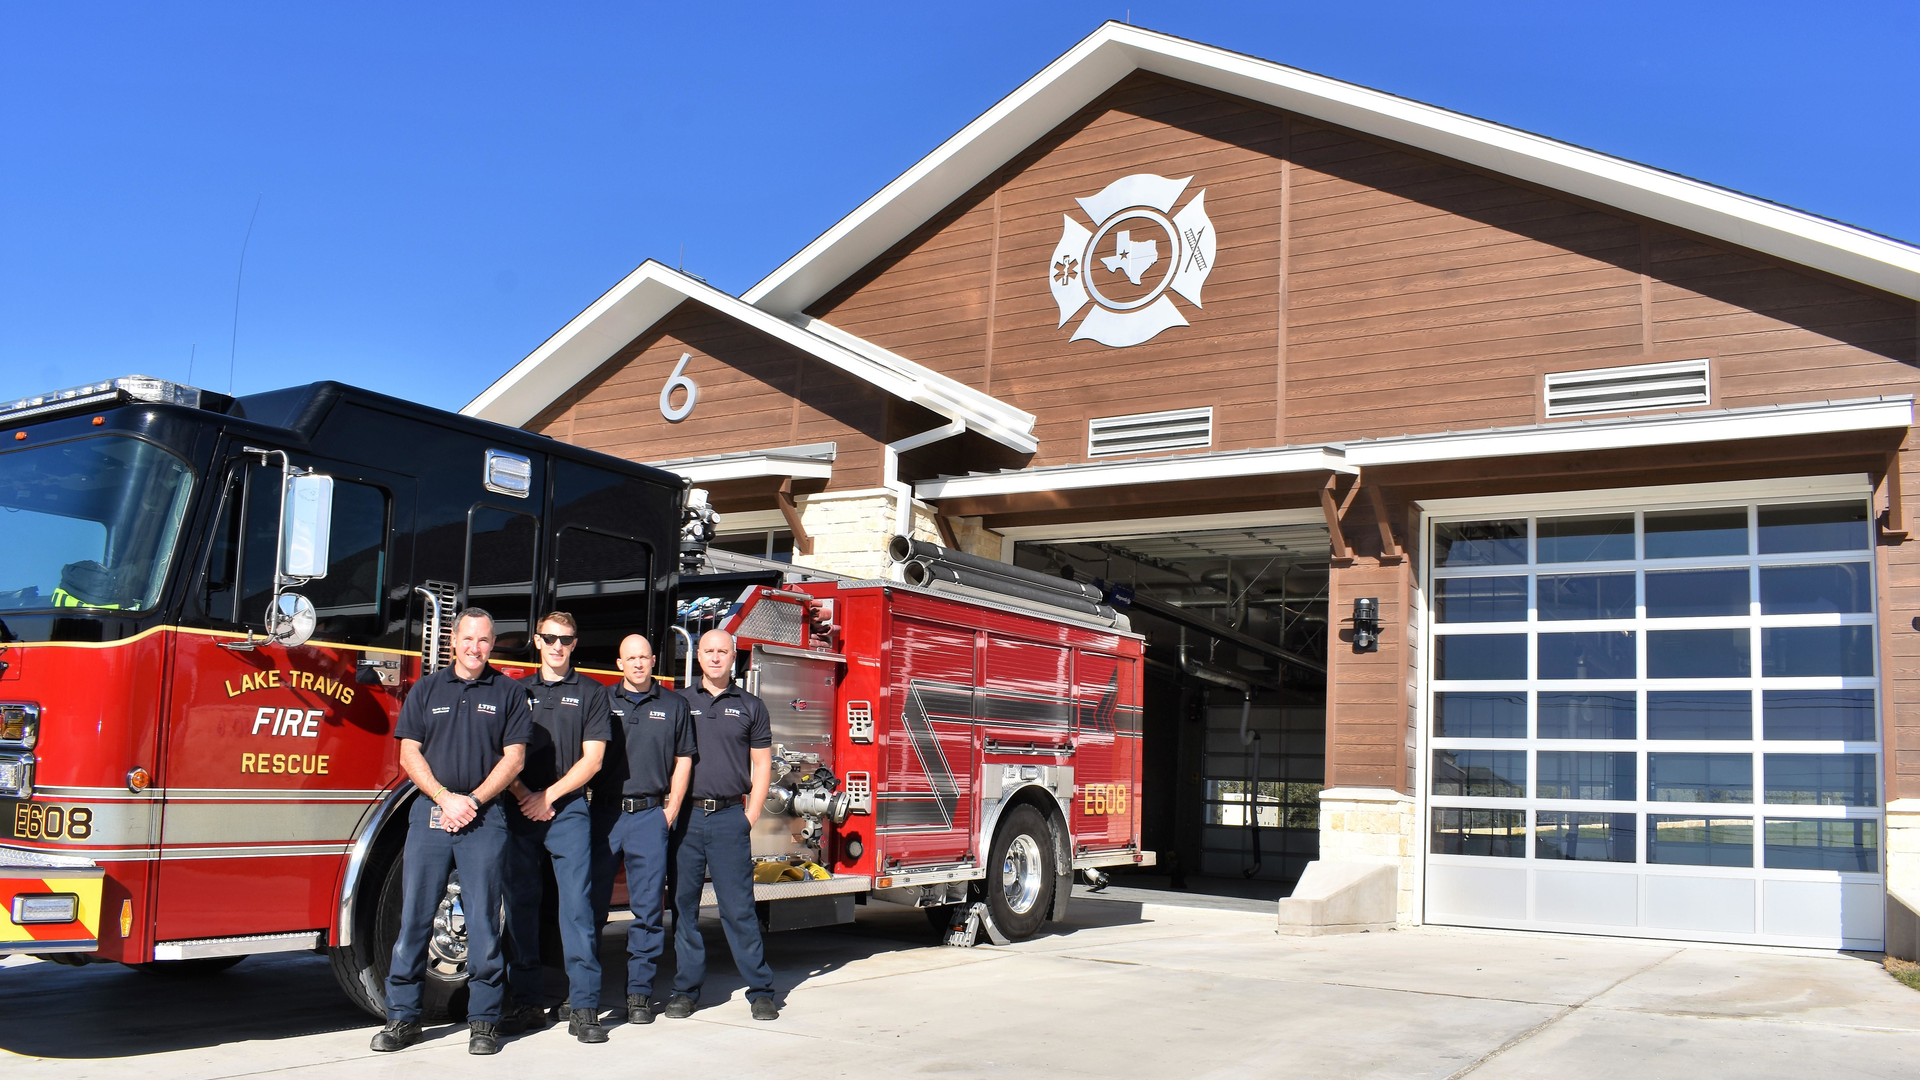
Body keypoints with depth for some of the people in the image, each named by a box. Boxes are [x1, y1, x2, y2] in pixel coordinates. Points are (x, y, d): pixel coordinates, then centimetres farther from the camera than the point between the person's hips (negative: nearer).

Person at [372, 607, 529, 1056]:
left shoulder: (508, 693, 7)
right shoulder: (427, 690, 12)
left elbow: (514, 758, 2)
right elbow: (409, 754, 6)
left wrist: (473, 800, -8)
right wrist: (446, 799, -7)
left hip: (485, 819, -2)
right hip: (429, 814, 2)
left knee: (483, 919, -1)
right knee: (414, 916, 1)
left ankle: (484, 1020, 6)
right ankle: (403, 1017, 9)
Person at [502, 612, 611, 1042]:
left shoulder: (591, 693, 7)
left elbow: (592, 759, 0)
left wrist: (549, 796, -7)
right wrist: (523, 794, -8)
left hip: (569, 811, -2)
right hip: (519, 811, 2)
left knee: (577, 906, -7)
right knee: (520, 906, 4)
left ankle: (584, 1008, -6)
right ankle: (527, 1003, 12)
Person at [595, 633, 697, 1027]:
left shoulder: (674, 705, 10)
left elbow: (683, 760, 10)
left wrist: (671, 811, 2)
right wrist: (587, 811, 1)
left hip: (650, 814, 0)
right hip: (604, 813, 0)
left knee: (647, 909, 1)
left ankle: (640, 992, 8)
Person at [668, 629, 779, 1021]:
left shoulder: (750, 707, 9)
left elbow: (762, 766, 10)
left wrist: (750, 816, 1)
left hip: (730, 816, -1)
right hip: (685, 816, 1)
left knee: (739, 907, -2)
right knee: (683, 904, 5)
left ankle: (760, 990, 4)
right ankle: (686, 988, 14)